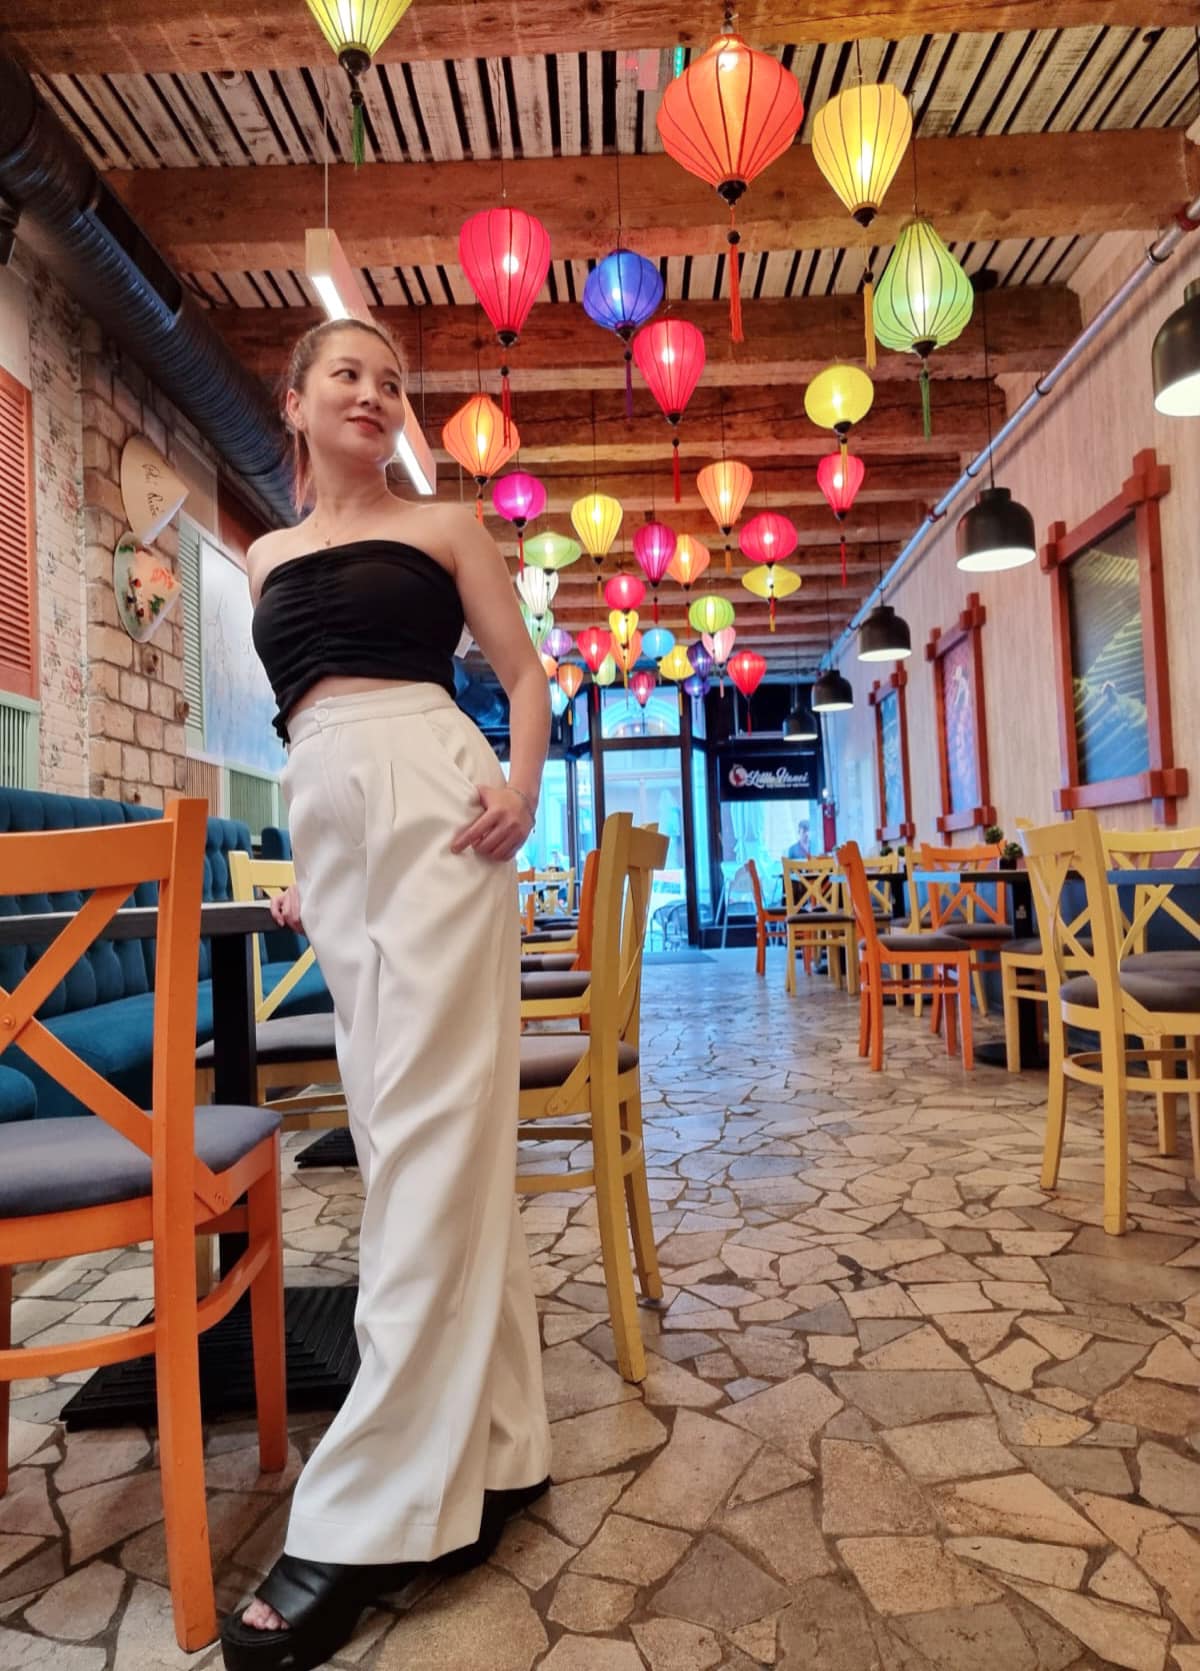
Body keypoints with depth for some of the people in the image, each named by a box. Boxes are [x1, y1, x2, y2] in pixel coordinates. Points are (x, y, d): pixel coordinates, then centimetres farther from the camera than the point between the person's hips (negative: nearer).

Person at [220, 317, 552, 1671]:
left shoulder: (443, 528, 11)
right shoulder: (267, 558, 23)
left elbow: (524, 673, 9)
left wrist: (525, 786, -10)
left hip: (430, 800, -5)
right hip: (328, 821, 5)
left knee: (431, 1119, -10)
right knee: (402, 1122, 3)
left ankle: (371, 1507, -5)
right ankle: (490, 1447, 14)